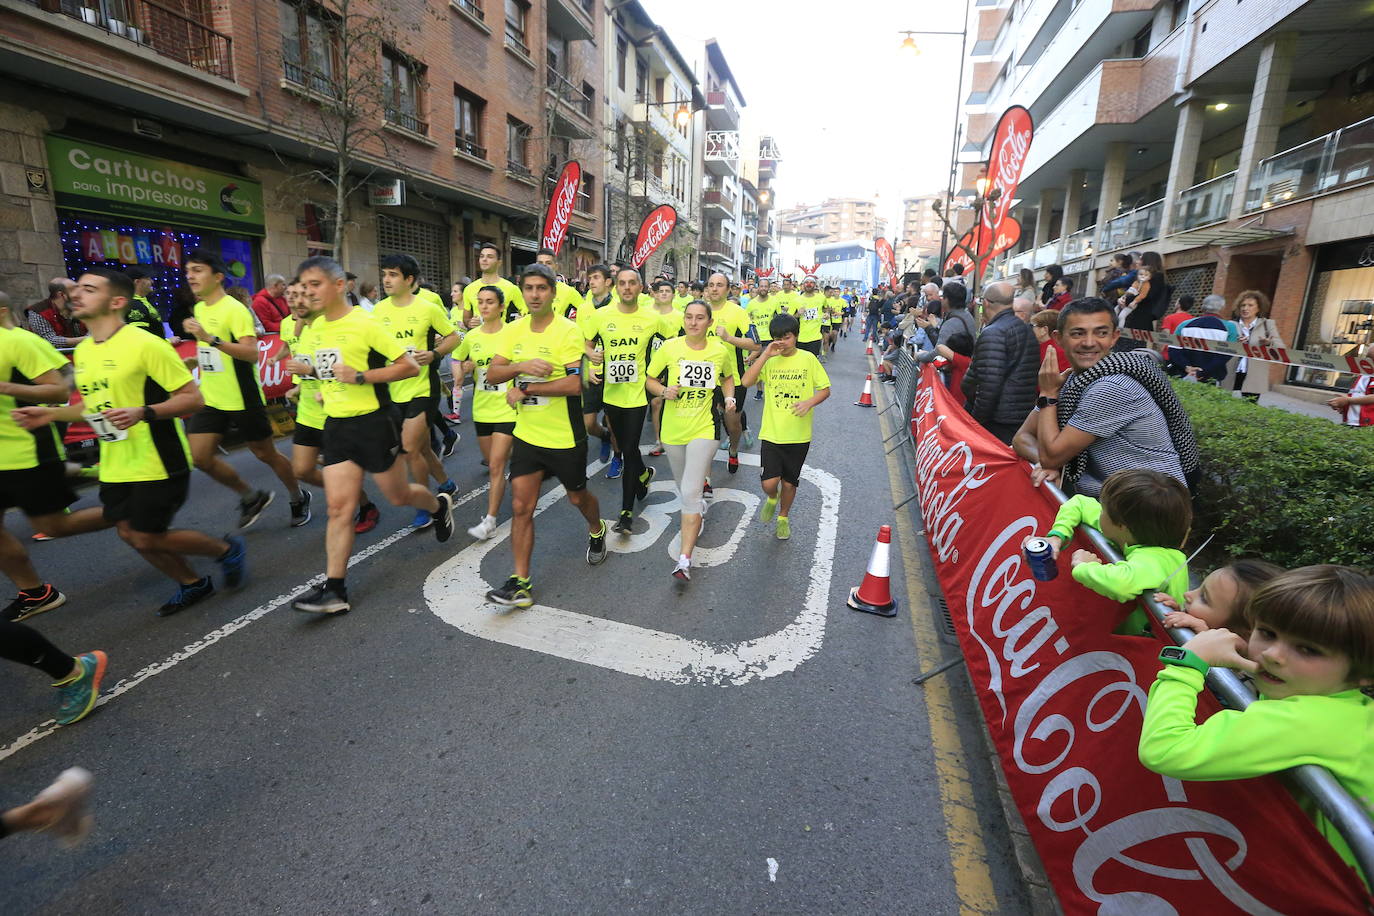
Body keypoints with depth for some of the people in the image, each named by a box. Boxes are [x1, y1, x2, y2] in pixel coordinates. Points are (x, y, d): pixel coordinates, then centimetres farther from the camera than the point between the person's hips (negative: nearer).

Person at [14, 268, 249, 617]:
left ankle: (227, 549, 18)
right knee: (129, 533, 13)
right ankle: (192, 584, 30)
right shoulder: (82, 351, 9)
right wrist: (51, 413, 9)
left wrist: (143, 412, -31)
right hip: (115, 466, 9)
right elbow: (100, 402, 22)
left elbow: (192, 397, -19)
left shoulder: (145, 344, -16)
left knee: (147, 538, -4)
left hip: (157, 463, -8)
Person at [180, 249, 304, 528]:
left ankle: (297, 498, 27)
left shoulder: (234, 309, -14)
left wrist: (210, 338, -35)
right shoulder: (199, 309, 11)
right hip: (211, 399, 7)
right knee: (198, 456, -2)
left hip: (243, 399, -7)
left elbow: (252, 353, -28)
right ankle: (251, 497, 17)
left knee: (266, 454, 5)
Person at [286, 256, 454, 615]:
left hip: (373, 421, -6)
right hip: (336, 424, 6)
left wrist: (361, 377, -23)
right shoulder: (316, 328, 10)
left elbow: (410, 366, -17)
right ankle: (335, 589, 4)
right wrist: (312, 371, 11)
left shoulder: (365, 323, -13)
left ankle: (439, 505, 42)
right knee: (339, 507, 1)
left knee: (398, 495, 9)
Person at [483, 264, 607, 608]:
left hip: (564, 436, -4)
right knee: (520, 507, 0)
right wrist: (521, 365, -20)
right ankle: (520, 583, 8)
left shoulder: (567, 331, -15)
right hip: (527, 434, 5)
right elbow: (492, 374, 0)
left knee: (577, 496, 17)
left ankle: (596, 531, 50)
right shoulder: (514, 331, 3)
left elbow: (575, 384, -24)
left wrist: (524, 390, -20)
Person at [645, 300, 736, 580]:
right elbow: (650, 379, 3)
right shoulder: (669, 347, -6)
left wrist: (729, 397, -1)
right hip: (673, 429, 2)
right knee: (684, 487, 19)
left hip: (704, 429, -2)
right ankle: (697, 510, 55)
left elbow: (728, 377, 17)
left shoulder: (720, 350, -3)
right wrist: (664, 391, -17)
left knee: (690, 492, -13)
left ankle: (684, 559, -11)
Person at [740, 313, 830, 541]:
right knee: (769, 483, -7)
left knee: (789, 482, 11)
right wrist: (766, 355, -17)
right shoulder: (769, 360, 0)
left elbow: (825, 390, 1)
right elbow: (746, 382, -14)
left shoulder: (808, 358, -2)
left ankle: (783, 517, 38)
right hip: (771, 433, 0)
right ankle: (772, 499, 30)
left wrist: (809, 402, -18)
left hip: (799, 435, 0)